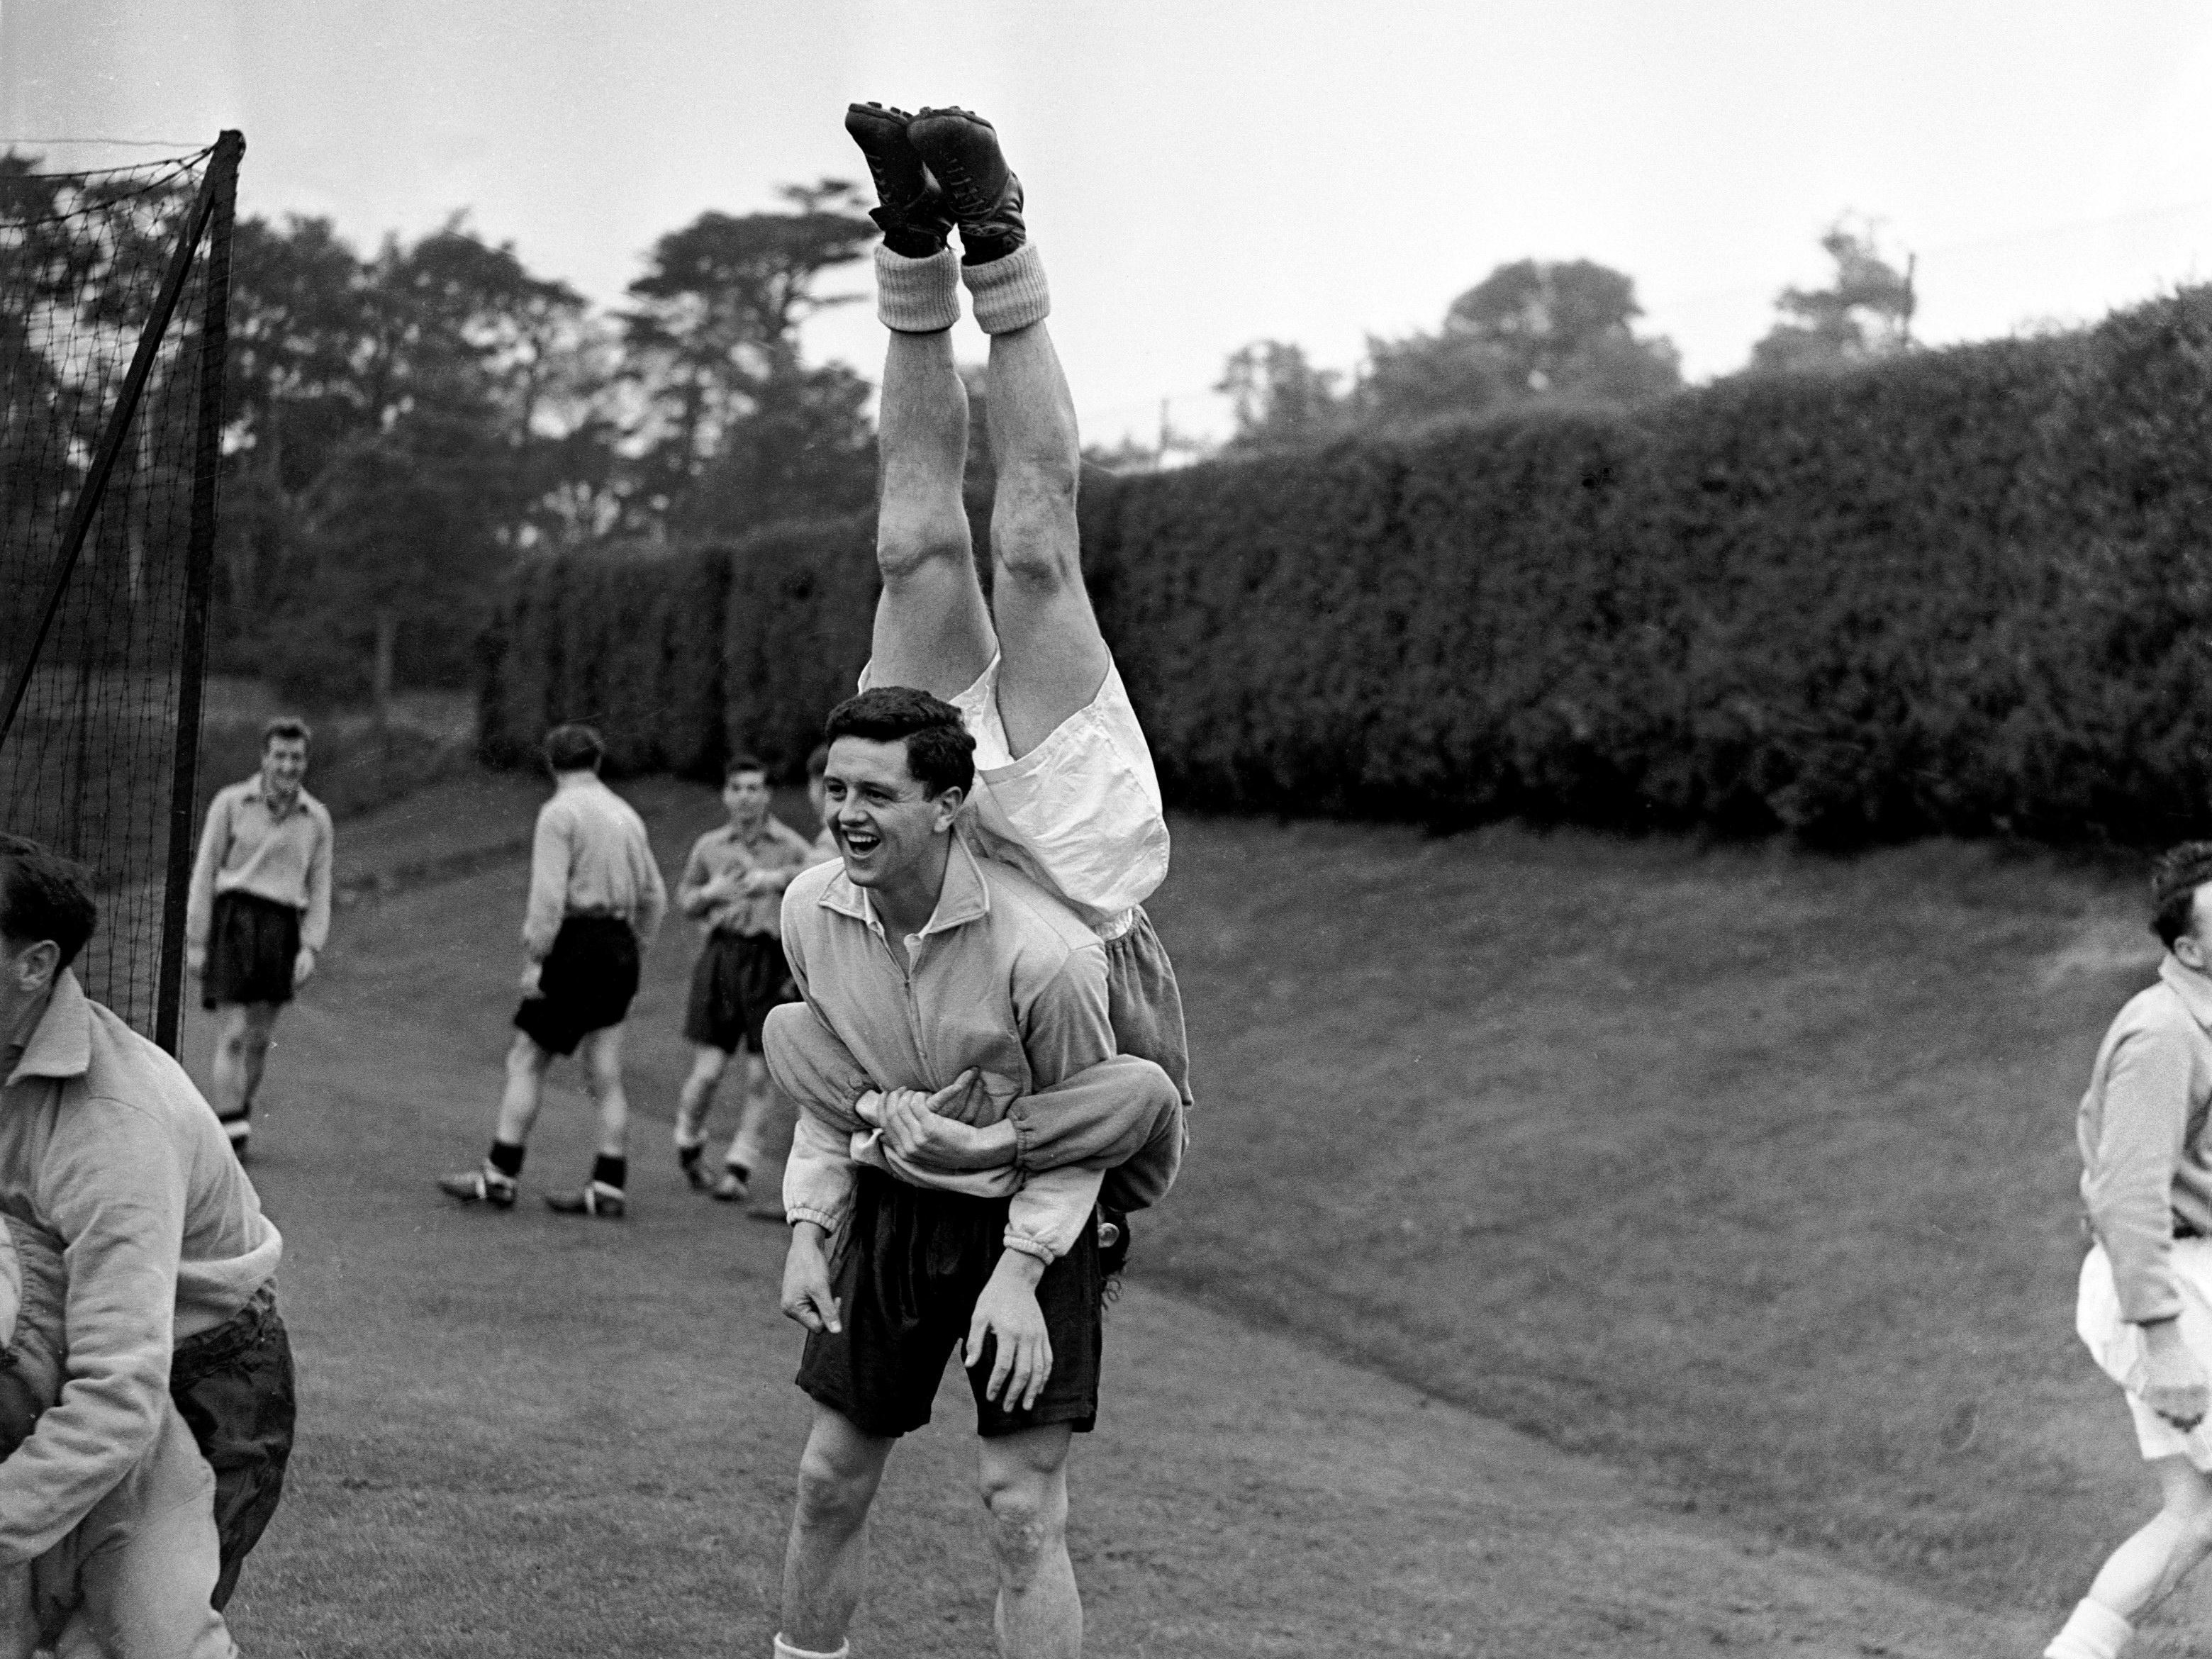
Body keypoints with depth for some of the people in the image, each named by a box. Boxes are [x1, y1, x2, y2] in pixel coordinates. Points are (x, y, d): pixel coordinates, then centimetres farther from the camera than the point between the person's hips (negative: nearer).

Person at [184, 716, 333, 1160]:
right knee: (232, 1036, -9)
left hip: (282, 929, 3)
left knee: (260, 1039, 7)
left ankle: (240, 1121, 21)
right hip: (234, 920, -3)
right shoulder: (231, 803, 2)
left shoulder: (317, 818, 10)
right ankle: (230, 1135, -8)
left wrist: (311, 947, 2)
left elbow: (319, 889, 14)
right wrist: (196, 941, -1)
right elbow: (204, 873, 3)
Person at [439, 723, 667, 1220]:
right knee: (605, 1075, 8)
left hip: (576, 942, -7)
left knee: (526, 1062, 0)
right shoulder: (626, 814, 15)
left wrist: (534, 960, -15)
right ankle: (608, 1188, 6)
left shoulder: (559, 812, -8)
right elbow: (654, 897, 18)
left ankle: (500, 1177, -2)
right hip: (619, 944, 7)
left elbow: (548, 896, -18)